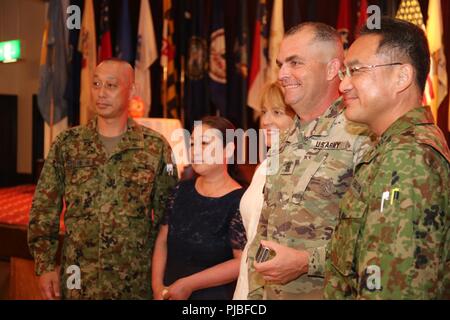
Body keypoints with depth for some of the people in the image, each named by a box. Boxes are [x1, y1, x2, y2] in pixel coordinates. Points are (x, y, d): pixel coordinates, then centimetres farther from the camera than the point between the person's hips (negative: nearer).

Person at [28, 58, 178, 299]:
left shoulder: (156, 147, -1)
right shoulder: (66, 144, 2)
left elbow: (168, 213, 2)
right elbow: (43, 211, 4)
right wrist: (45, 266, -3)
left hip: (136, 282, -1)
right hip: (78, 281, 1)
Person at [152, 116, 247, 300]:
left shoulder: (240, 201, -15)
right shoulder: (181, 191, 3)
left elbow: (243, 262, -20)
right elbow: (162, 241, 5)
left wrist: (188, 284, -18)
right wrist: (157, 286, -8)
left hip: (215, 295, -5)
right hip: (171, 293, 5)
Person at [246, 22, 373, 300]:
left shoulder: (361, 136, -16)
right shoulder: (285, 144, 11)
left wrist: (307, 261, -22)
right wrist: (255, 292, 9)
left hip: (327, 292, -7)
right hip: (270, 291, 7)